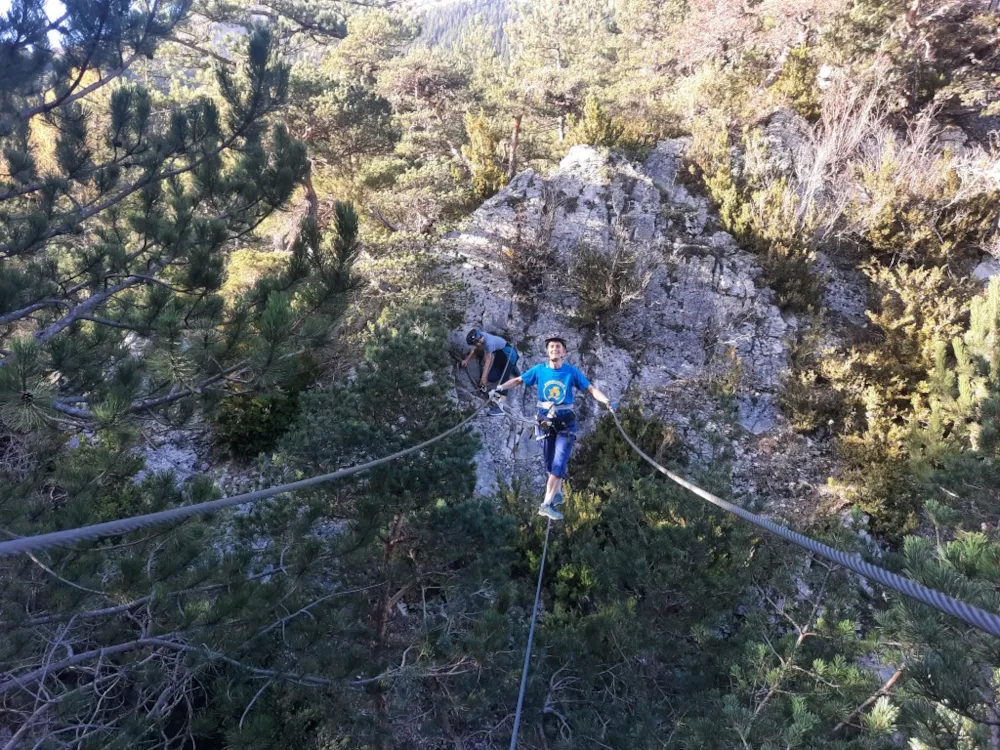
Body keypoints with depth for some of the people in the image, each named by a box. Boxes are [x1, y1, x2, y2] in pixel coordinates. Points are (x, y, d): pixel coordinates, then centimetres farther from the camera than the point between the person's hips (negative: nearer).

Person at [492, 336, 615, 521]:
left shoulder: (572, 372, -6)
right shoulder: (539, 370, -2)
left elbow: (591, 389, -4)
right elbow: (518, 380, 8)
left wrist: (607, 402, -19)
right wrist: (499, 388, -6)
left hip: (565, 424, -2)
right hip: (545, 422, 2)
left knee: (559, 463, -12)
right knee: (549, 463, 12)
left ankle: (546, 504, -12)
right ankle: (557, 493, 35)